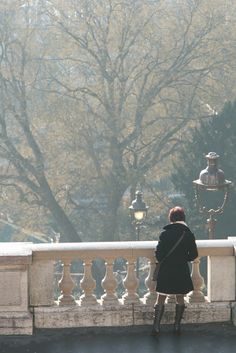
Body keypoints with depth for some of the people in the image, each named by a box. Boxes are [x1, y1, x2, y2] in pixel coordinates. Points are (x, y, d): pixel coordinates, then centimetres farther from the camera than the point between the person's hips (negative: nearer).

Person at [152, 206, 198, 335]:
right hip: (182, 271, 1)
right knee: (180, 298, 14)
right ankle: (177, 325, 14)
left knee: (161, 299, 6)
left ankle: (156, 326, 0)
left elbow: (159, 253, -8)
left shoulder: (165, 233, -8)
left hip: (165, 271, -1)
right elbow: (193, 254, -1)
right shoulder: (188, 234, -5)